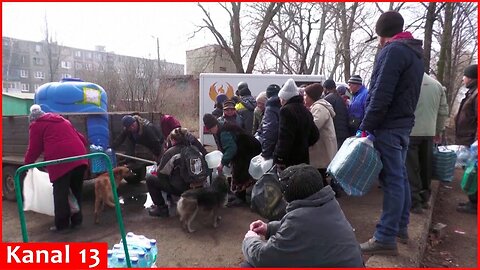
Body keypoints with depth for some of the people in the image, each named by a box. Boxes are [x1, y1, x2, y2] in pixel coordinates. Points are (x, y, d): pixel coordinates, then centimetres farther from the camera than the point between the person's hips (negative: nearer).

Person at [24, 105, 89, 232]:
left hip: (61, 161, -5)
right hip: (79, 157, 6)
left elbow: (34, 149, 11)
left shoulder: (36, 125, 14)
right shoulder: (63, 120, 30)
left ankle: (62, 224, 10)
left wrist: (27, 164, 25)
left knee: (60, 194, 4)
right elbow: (82, 139, 28)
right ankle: (77, 220, 22)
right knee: (76, 191, 15)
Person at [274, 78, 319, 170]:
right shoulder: (305, 111, 14)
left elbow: (284, 138, -22)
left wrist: (279, 159, -21)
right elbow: (314, 135, 18)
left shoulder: (286, 110, -14)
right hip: (303, 159, 9)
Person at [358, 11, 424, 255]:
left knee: (392, 180, -8)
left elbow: (381, 94, -21)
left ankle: (386, 239, -1)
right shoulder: (414, 52, 19)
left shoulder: (393, 51, -12)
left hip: (388, 126, -10)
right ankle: (401, 227, 26)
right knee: (400, 177, 14)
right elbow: (403, 92, 17)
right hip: (403, 124, 10)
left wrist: (366, 126, -17)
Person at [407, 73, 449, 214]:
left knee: (412, 168, 1)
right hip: (429, 132, 5)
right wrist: (439, 130, 22)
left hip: (410, 132, -5)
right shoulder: (437, 84, 8)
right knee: (426, 166, 14)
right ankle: (424, 199, 24)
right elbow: (444, 111, 12)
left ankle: (414, 202, 3)